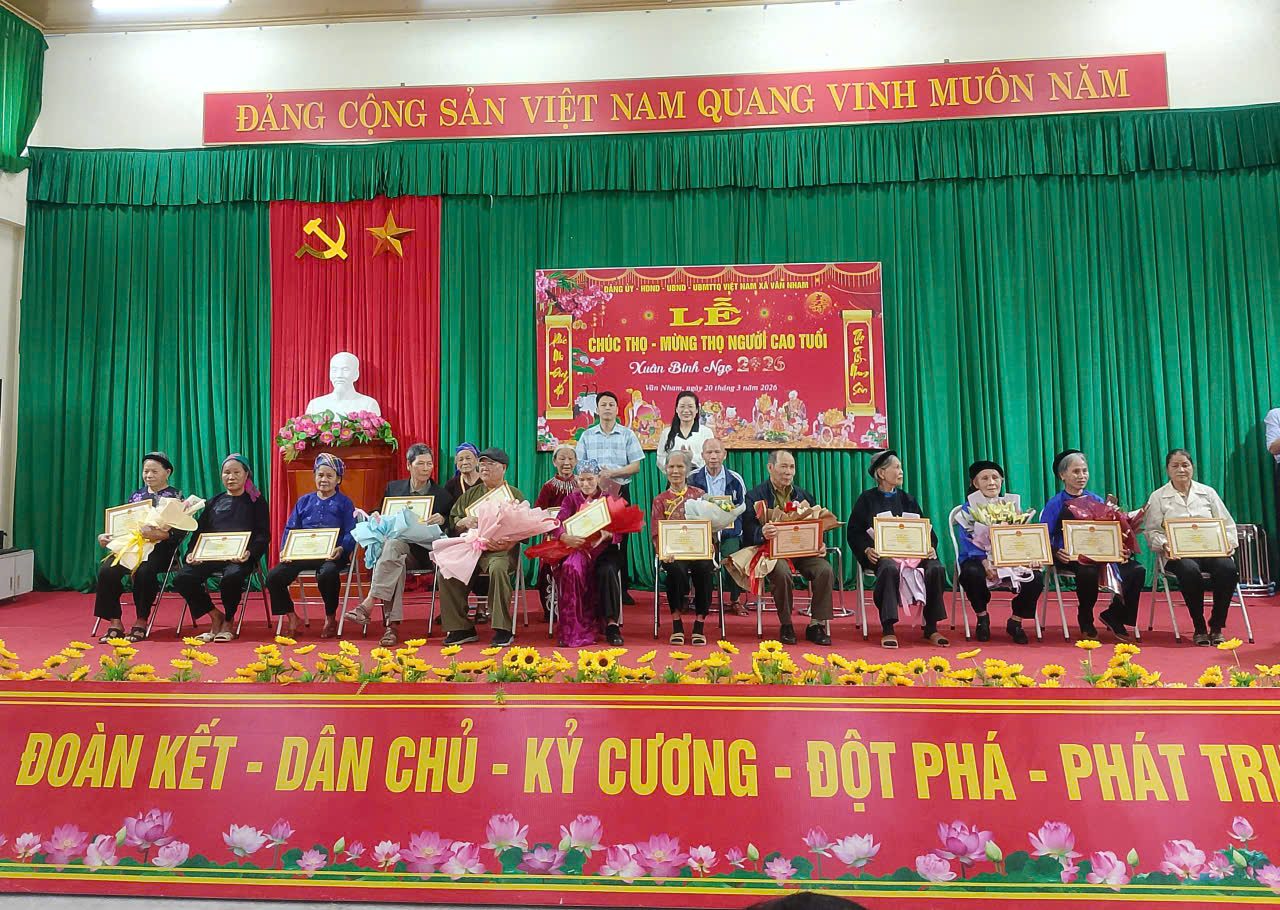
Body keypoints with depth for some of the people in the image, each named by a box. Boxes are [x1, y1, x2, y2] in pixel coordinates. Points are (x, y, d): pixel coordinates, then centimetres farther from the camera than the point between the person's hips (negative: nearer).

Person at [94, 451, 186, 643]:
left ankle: (141, 621, -17)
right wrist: (107, 536, 2)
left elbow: (180, 531, -7)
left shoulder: (174, 496, 5)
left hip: (159, 548, -5)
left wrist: (157, 534, -25)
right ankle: (115, 623, -15)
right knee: (107, 571, -24)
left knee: (143, 572, -34)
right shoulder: (136, 495, 22)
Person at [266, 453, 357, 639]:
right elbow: (290, 529, 17)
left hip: (330, 555, -4)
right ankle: (293, 619, 2)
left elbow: (350, 533, -1)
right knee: (273, 576, -16)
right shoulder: (304, 501, 20)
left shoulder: (344, 503, 8)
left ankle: (331, 619, -12)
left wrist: (341, 549, -21)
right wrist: (286, 550, -2)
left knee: (327, 574, -36)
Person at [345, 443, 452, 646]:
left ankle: (369, 603, -42)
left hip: (423, 551, -2)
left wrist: (442, 520, -14)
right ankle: (393, 625, -41)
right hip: (393, 543, 2)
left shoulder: (442, 495, 9)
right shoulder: (393, 488, 18)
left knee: (392, 544, -35)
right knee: (397, 563, -36)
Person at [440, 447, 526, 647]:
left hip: (502, 550, -4)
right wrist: (464, 522, -4)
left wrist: (507, 543, -20)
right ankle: (461, 628, -10)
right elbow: (453, 522, 20)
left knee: (498, 568, -36)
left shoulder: (515, 495, 9)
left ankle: (503, 629, -25)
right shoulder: (471, 494, 21)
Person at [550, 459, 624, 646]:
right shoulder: (571, 499, 15)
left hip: (602, 548, 0)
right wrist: (566, 537, -26)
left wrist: (607, 535, -24)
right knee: (571, 568, -33)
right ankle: (571, 630, -29)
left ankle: (611, 623, -25)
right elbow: (557, 525, -2)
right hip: (577, 548, 0)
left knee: (607, 571, -33)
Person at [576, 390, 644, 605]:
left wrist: (612, 473, -12)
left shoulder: (627, 435, 6)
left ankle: (623, 589, 7)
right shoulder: (587, 436, 11)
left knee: (620, 539, -1)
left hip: (620, 491, -1)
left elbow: (636, 466, 1)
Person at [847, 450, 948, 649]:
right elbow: (854, 532, 4)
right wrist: (866, 550, -15)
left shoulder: (907, 499, 21)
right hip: (881, 553, -4)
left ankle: (931, 628, -14)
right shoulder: (867, 499, 10)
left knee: (936, 568, -26)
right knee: (889, 568, -38)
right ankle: (888, 630, -30)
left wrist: (931, 547, -5)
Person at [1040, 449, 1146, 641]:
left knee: (1137, 570, -18)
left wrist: (1123, 550, -8)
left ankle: (1114, 615, 1)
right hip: (1069, 556, -5)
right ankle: (1085, 619, -7)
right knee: (1088, 572, -36)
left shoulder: (1097, 501, 15)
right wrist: (1056, 553, -24)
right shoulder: (1055, 504, 1)